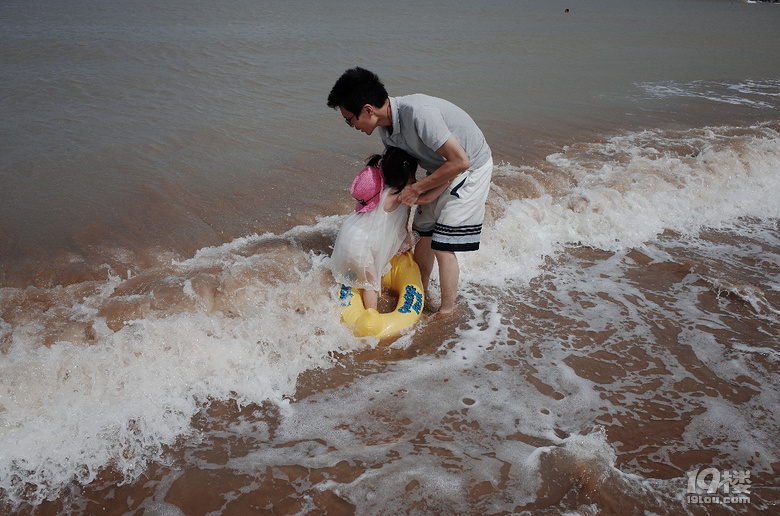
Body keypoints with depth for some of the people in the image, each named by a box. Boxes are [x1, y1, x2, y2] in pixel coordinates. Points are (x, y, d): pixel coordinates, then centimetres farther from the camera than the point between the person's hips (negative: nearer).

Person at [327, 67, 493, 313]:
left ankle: (447, 313, 9)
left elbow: (460, 161, -32)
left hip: (471, 168, -8)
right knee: (423, 232, 12)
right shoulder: (386, 127, -7)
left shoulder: (418, 113, -35)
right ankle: (420, 294, 33)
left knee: (442, 246, -7)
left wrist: (416, 188, -24)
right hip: (441, 169, 8)